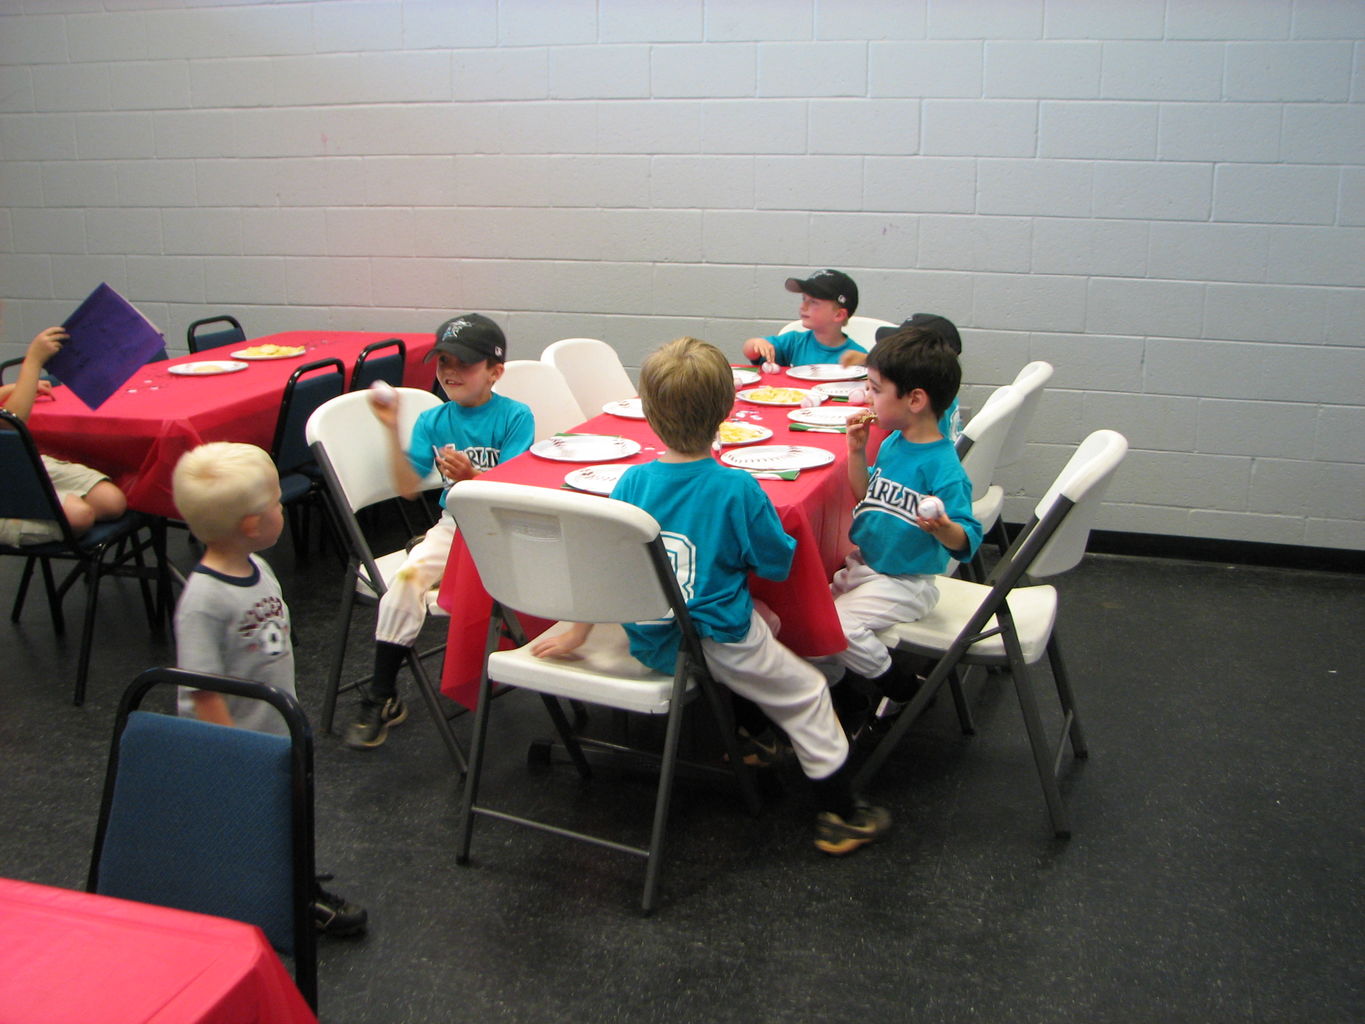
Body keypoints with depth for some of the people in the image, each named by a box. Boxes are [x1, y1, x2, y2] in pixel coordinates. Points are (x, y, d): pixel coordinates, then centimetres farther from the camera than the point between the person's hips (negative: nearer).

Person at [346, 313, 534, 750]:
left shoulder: (515, 416, -4)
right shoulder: (432, 422, 8)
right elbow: (408, 486, 0)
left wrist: (472, 477, -30)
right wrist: (393, 430, -10)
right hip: (454, 523, 3)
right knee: (407, 577, -22)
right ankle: (381, 697, -8)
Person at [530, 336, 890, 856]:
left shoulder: (633, 481, -7)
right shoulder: (737, 489, -18)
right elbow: (778, 564, -7)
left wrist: (577, 632, 9)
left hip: (650, 643, 6)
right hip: (715, 646, -5)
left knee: (764, 621, 32)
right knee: (806, 693, 16)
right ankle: (840, 816, 24)